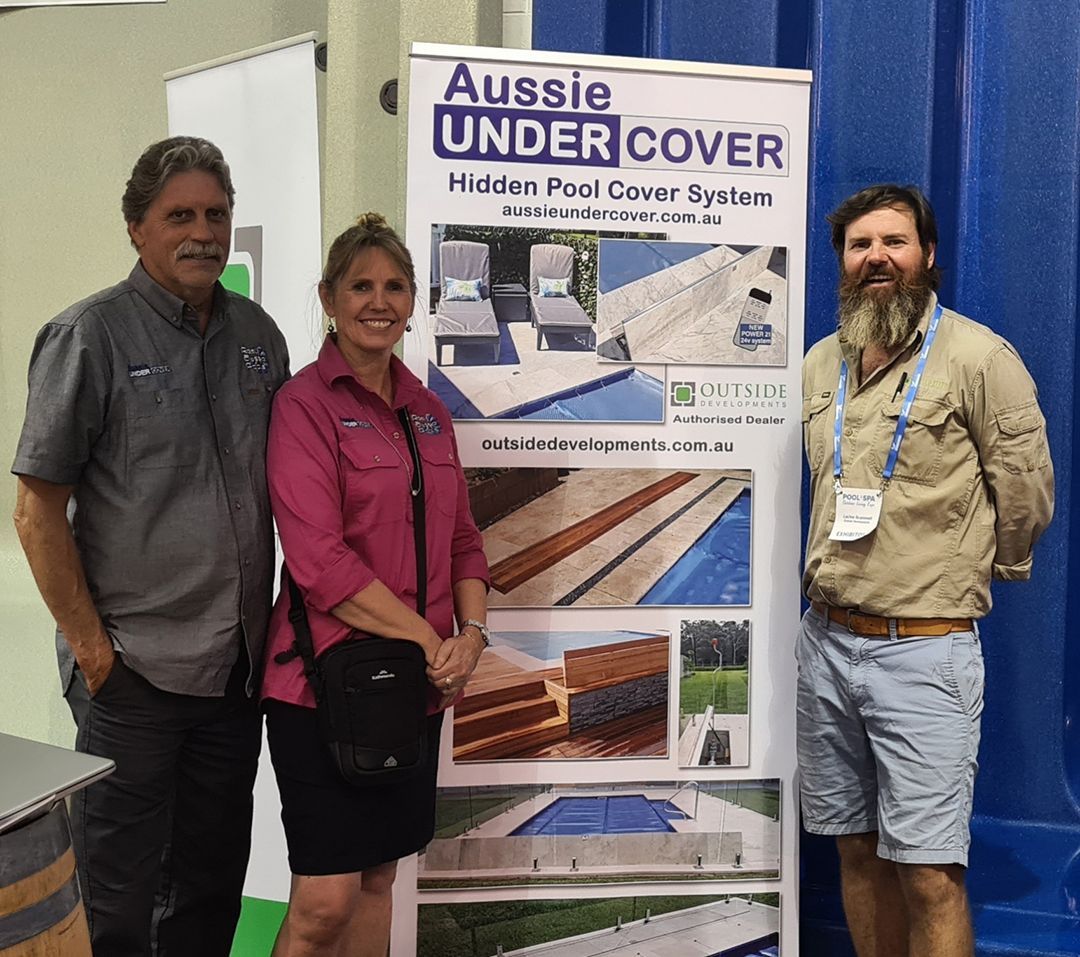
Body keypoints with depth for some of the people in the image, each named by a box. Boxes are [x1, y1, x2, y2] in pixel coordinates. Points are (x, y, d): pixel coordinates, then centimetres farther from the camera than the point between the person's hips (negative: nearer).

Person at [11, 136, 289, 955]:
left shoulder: (257, 334, 7)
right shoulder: (89, 336, -9)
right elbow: (38, 511, -10)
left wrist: (287, 613, 10)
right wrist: (92, 647, -11)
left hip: (239, 664, 5)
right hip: (133, 670, -5)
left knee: (214, 881, 18)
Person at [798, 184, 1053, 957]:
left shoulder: (979, 358, -9)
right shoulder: (821, 364, 10)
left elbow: (1026, 491, -3)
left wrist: (976, 574, 9)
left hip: (922, 651, -6)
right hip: (826, 639, 6)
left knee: (927, 874, -4)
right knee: (858, 850, 14)